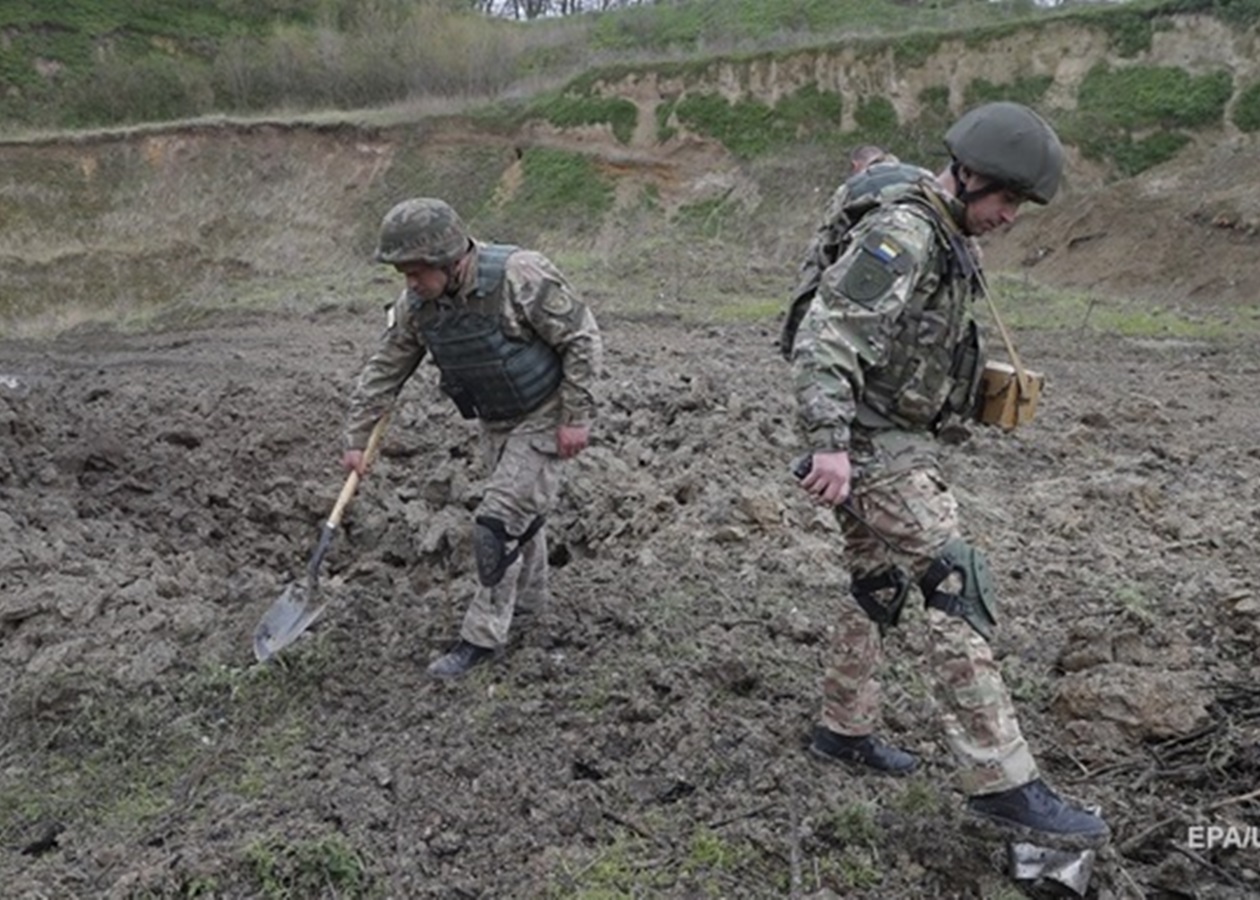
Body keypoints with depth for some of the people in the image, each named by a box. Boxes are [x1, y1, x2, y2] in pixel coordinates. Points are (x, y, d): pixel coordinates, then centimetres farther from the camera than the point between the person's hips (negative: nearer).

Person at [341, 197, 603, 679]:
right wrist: (356, 438, 3)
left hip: (544, 418, -6)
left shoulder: (520, 277, -29)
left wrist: (576, 417, -21)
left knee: (497, 522, -9)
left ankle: (483, 634, 5)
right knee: (520, 509, 22)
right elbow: (384, 369, 1)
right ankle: (528, 596, 44)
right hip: (496, 421, 6)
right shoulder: (416, 304, -10)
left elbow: (582, 340, -22)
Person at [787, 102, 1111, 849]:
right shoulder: (903, 233, -17)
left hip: (899, 440, 11)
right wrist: (830, 442, -34)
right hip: (872, 445, -11)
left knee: (879, 586, 17)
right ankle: (1002, 782, -10)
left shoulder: (946, 240, 15)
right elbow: (828, 335, -26)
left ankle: (845, 729, 32)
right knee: (957, 584, -14)